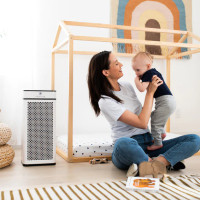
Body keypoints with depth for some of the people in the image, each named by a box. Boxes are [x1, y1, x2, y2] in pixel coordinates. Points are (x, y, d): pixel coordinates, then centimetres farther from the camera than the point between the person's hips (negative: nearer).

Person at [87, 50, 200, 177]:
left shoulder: (127, 86, 11)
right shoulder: (105, 101, -12)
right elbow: (142, 123, -17)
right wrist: (150, 92, -9)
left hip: (149, 144, 7)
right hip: (126, 150, -7)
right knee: (123, 143, -44)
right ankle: (166, 162, -21)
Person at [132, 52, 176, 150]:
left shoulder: (148, 74, -16)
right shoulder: (154, 72, 15)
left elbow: (142, 88, -28)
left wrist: (136, 80, -10)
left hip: (165, 101, -11)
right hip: (166, 101, 11)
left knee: (155, 121, -8)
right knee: (153, 115, 26)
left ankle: (158, 143, -1)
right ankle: (162, 133, 36)